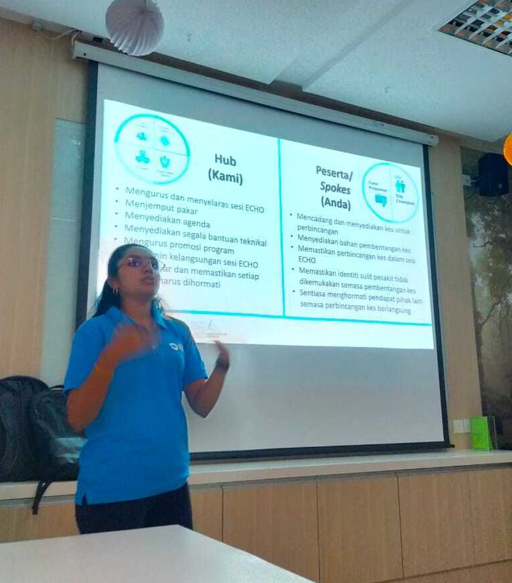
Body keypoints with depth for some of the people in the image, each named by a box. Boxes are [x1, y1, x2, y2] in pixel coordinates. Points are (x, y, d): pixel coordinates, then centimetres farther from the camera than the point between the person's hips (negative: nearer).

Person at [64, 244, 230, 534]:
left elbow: (201, 406, 5)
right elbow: (77, 420, -13)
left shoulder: (179, 331, 5)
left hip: (172, 484, 4)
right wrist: (110, 359, -27)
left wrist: (222, 366, -13)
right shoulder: (95, 330, -6)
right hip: (111, 490, -4)